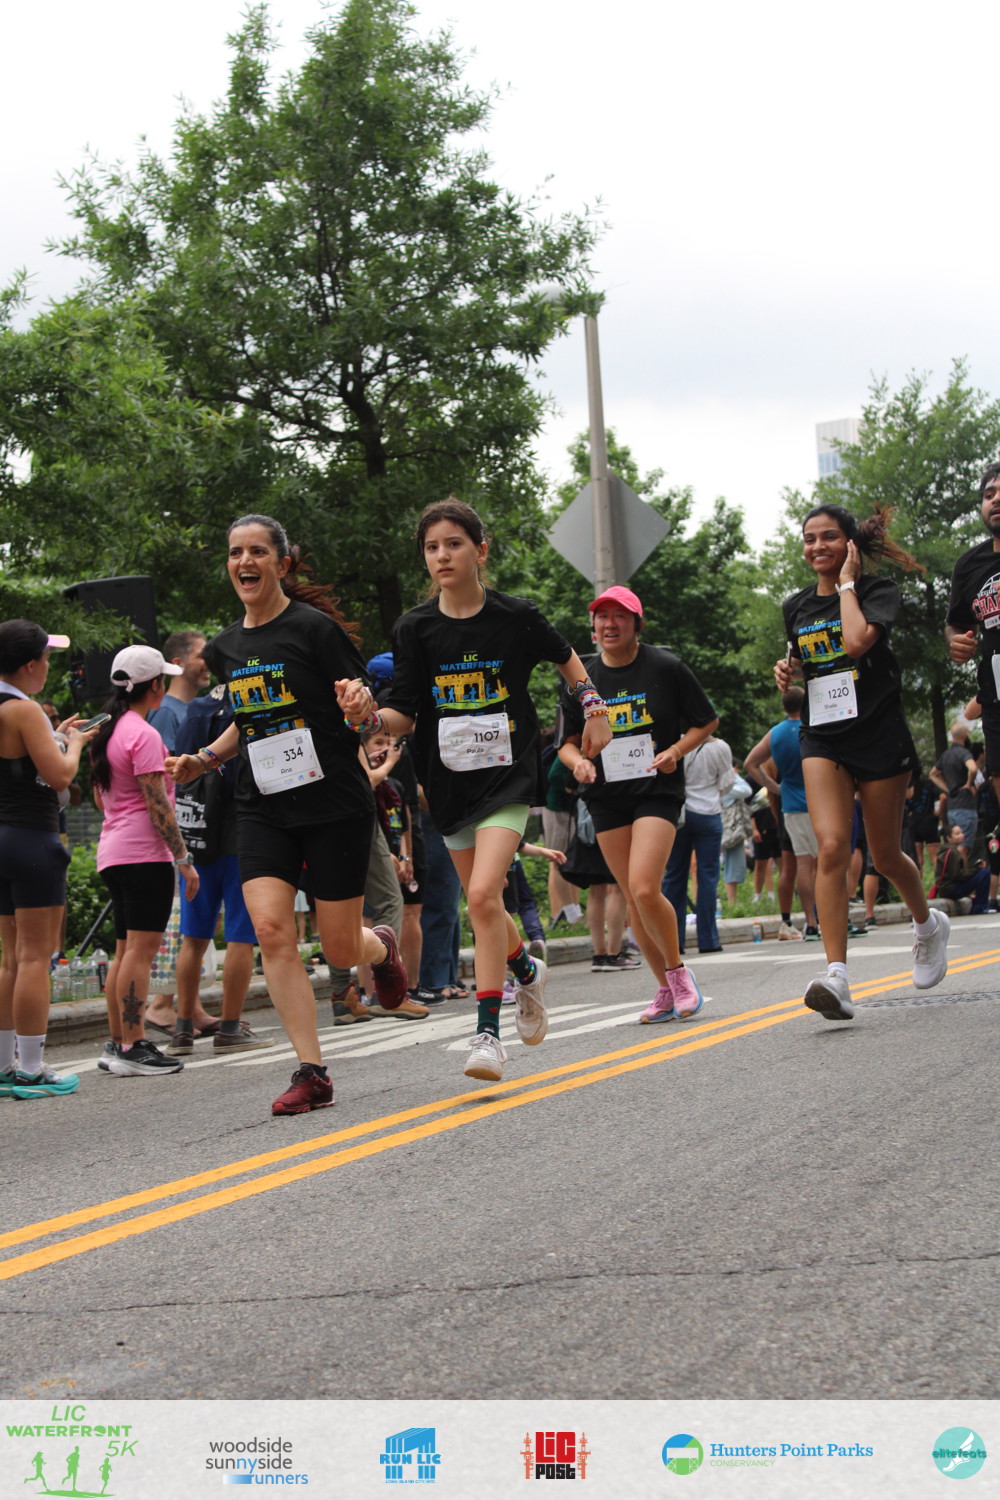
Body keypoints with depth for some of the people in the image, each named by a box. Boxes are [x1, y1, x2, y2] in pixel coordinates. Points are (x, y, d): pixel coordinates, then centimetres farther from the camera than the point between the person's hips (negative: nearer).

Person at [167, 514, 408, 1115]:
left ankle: (382, 946, 41)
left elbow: (366, 715, -7)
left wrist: (360, 705, -30)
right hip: (263, 809, 5)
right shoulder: (225, 648, 9)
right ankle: (312, 1073, -7)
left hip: (335, 804, -4)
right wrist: (204, 760, 11)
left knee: (340, 948, 1)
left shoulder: (315, 627, -9)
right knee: (272, 929, -14)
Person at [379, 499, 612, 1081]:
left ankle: (488, 1032, -13)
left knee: (483, 893, -19)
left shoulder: (516, 616, -4)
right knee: (483, 901, 12)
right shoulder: (416, 628, -2)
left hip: (509, 775, -3)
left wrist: (595, 706, 12)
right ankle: (527, 971, 44)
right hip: (450, 781, 3)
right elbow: (405, 715, -4)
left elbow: (566, 657, 16)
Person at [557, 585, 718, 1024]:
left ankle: (678, 970, 5)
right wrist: (578, 761, -12)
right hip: (606, 797, 4)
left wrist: (676, 751, -12)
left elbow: (706, 721, 5)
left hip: (657, 790, -4)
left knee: (644, 889, -19)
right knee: (633, 899, 5)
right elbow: (569, 741, 11)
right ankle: (666, 988, 20)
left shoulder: (665, 667, -4)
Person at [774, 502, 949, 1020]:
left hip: (879, 734, -3)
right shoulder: (796, 607, 11)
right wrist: (787, 669, 4)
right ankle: (836, 977, -25)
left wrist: (847, 583, -12)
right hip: (822, 739, 3)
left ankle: (928, 924, 42)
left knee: (885, 856, 8)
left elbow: (856, 642, -24)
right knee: (832, 847, -18)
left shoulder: (879, 590, -4)